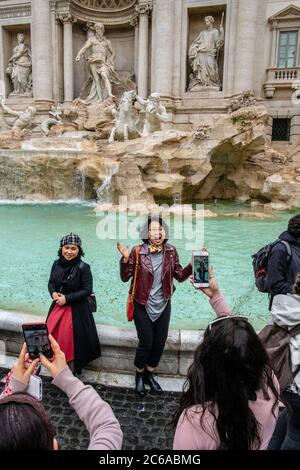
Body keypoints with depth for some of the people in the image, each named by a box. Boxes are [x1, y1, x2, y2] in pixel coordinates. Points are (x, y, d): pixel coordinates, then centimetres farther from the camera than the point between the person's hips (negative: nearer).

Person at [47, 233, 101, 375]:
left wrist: (67, 298, -18)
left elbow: (87, 290, -14)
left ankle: (72, 370, 19)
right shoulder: (57, 264, 0)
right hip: (57, 306, 5)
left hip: (76, 309, -5)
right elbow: (51, 282, 11)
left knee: (70, 339, -2)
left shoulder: (83, 267, -16)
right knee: (51, 335, 8)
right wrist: (53, 293, -11)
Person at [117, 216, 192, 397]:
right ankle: (139, 376, 33)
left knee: (160, 343, 13)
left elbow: (179, 276, 0)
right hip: (143, 306, -3)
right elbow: (125, 277, -12)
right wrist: (125, 259, -28)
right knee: (146, 343, 4)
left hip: (163, 306, 4)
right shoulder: (138, 252, -15)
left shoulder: (171, 251, -5)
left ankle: (149, 374, 39)